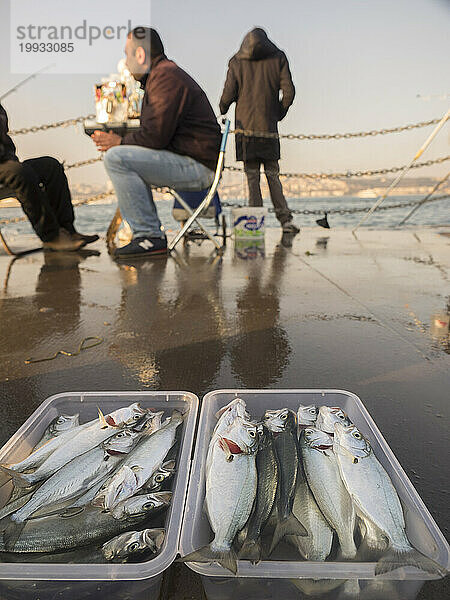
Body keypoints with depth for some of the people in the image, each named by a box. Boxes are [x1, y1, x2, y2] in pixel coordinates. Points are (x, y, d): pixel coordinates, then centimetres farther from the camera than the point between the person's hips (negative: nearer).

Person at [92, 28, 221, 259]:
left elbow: (156, 136, -20)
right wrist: (117, 140, 10)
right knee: (127, 158, 23)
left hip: (196, 167, -11)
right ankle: (151, 231, 13)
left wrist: (120, 142, -4)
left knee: (116, 159, -18)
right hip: (192, 164, 11)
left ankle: (150, 237, -17)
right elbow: (153, 130, 23)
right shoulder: (164, 73, 23)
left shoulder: (166, 76, -10)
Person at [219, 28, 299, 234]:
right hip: (269, 126, 1)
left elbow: (228, 95, 0)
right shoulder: (278, 58, 9)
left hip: (245, 125, 0)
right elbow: (289, 92, 1)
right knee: (273, 175, 6)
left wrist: (223, 110, 20)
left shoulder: (236, 62, 7)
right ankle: (285, 219, -1)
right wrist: (280, 113, 16)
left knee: (252, 176, 2)